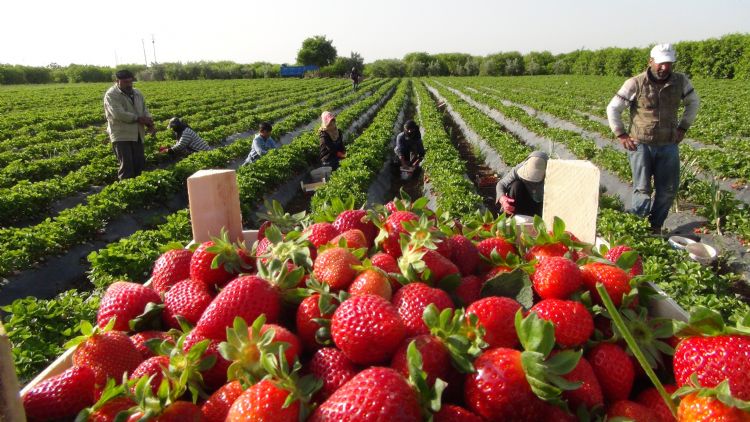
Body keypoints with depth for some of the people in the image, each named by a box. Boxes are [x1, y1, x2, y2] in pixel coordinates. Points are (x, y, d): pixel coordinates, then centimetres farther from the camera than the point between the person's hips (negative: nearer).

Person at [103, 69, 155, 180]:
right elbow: (118, 114, -19)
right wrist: (138, 119, -16)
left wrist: (150, 123, -7)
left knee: (140, 163, 8)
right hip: (121, 136, -7)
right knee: (126, 165, -8)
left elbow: (144, 109, 13)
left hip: (137, 135, 7)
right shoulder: (111, 95, -7)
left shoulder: (137, 93, 15)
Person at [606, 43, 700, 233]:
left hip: (668, 145, 4)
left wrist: (683, 127, 11)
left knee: (668, 190, 6)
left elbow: (694, 103, 20)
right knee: (642, 190, -7)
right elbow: (613, 108, -2)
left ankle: (655, 226, 22)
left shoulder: (681, 81, 1)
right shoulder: (635, 84, -10)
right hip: (641, 145, -4)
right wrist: (621, 135, -5)